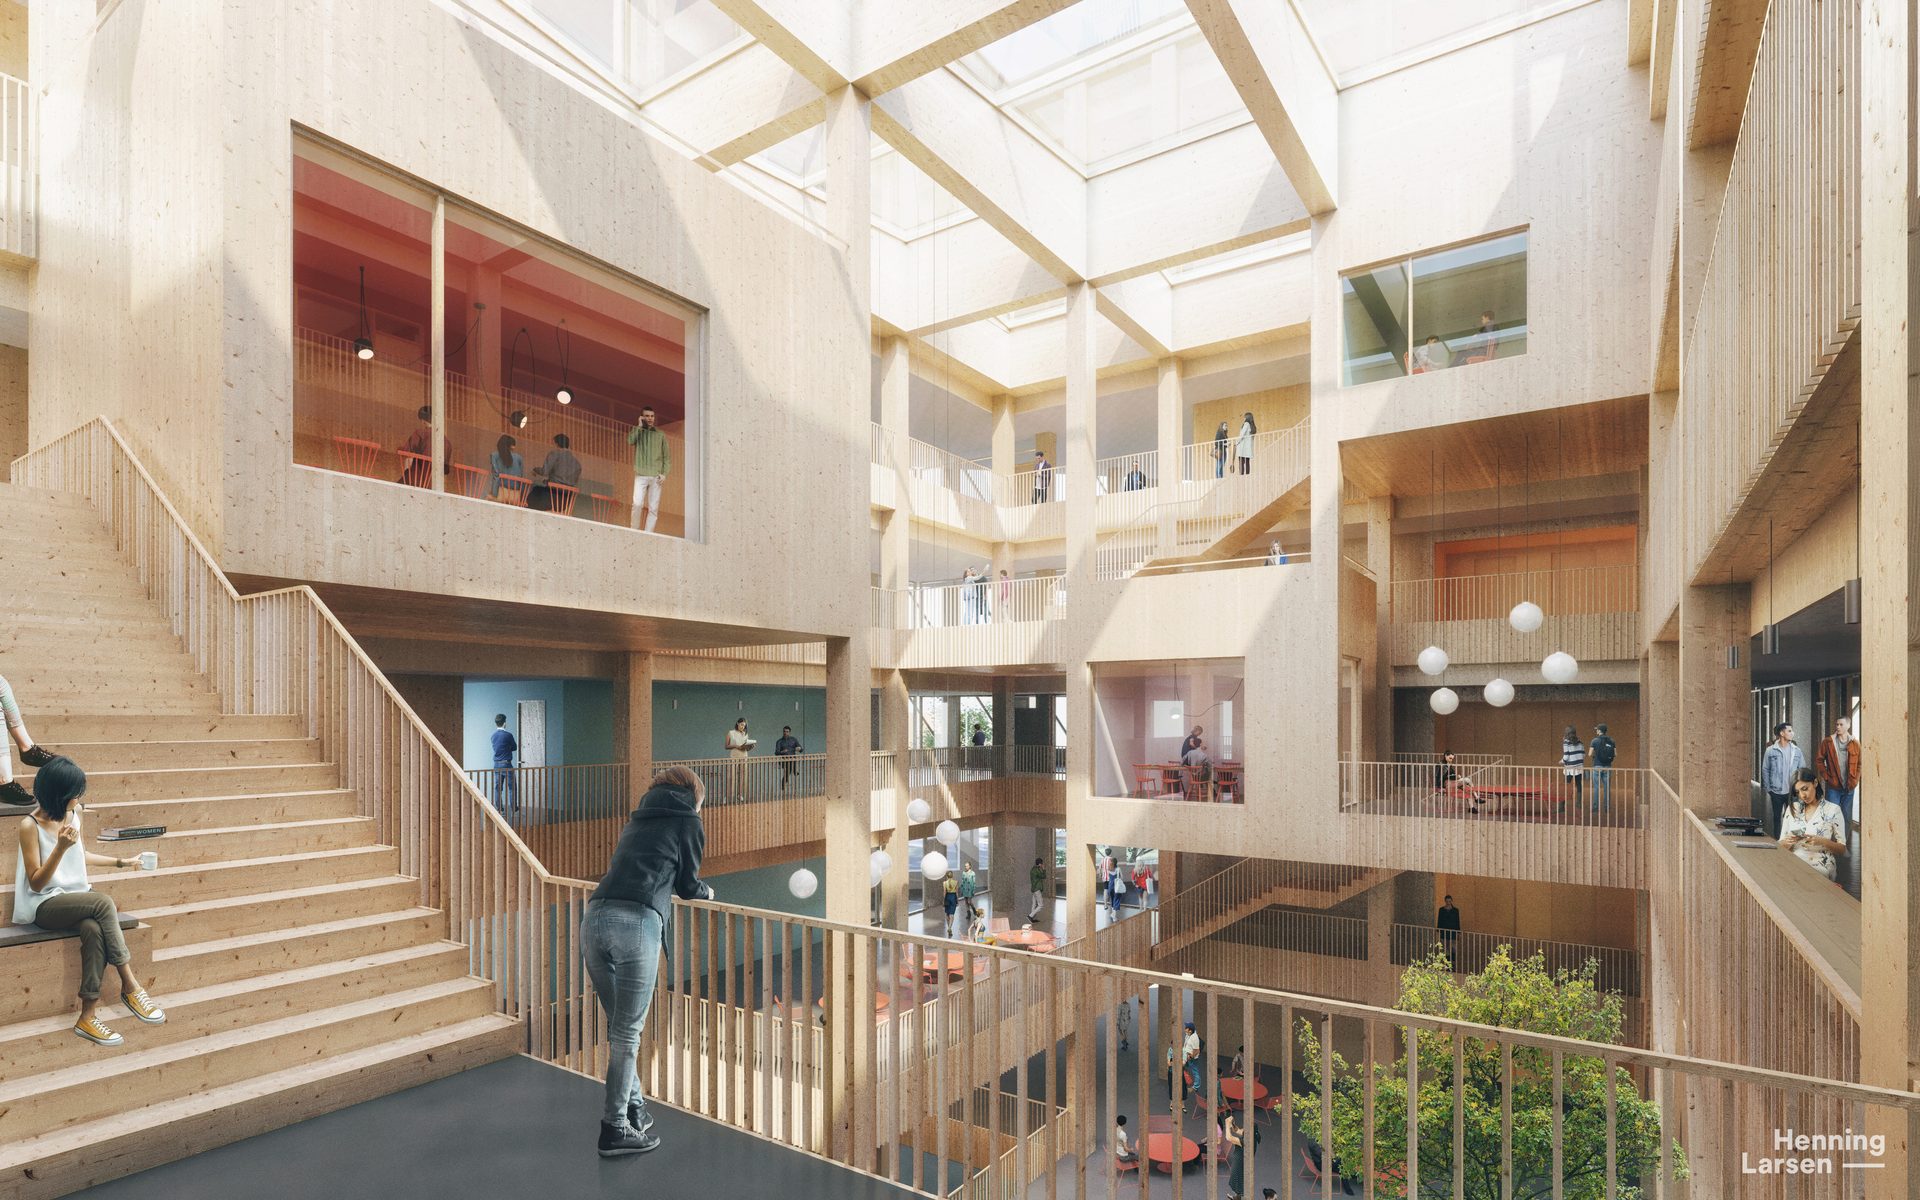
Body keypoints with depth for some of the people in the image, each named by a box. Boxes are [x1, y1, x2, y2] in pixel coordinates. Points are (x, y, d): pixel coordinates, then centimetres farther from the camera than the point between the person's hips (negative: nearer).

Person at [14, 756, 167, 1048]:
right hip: (45, 906, -5)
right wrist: (60, 847, -25)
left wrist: (121, 862, 26)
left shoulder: (72, 814, 6)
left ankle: (88, 1016, -27)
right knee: (103, 902, -32)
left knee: (95, 930, -30)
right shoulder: (30, 825, -13)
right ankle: (130, 987, -26)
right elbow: (36, 883, -13)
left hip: (76, 898, 5)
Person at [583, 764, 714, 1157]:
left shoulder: (637, 821, 29)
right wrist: (706, 892, 37)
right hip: (636, 922, -6)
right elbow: (688, 884, 15)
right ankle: (615, 1129, 7)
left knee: (619, 1025, 17)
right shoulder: (688, 822, 12)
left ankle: (633, 1106, 26)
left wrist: (693, 889, 48)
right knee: (628, 1031, 2)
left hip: (594, 919, 6)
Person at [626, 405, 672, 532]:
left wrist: (664, 473, -2)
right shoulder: (638, 431, 13)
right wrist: (639, 426, -3)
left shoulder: (660, 434, 13)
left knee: (653, 508, -3)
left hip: (656, 476, 1)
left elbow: (667, 456, 10)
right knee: (638, 504, -15)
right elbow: (630, 441, -10)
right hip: (641, 475, -1)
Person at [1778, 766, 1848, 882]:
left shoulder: (1833, 809, 5)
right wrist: (1787, 842, -8)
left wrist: (1822, 842, -15)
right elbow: (1781, 846, 15)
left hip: (1820, 866, -3)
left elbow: (1842, 849, 6)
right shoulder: (1792, 809, 15)